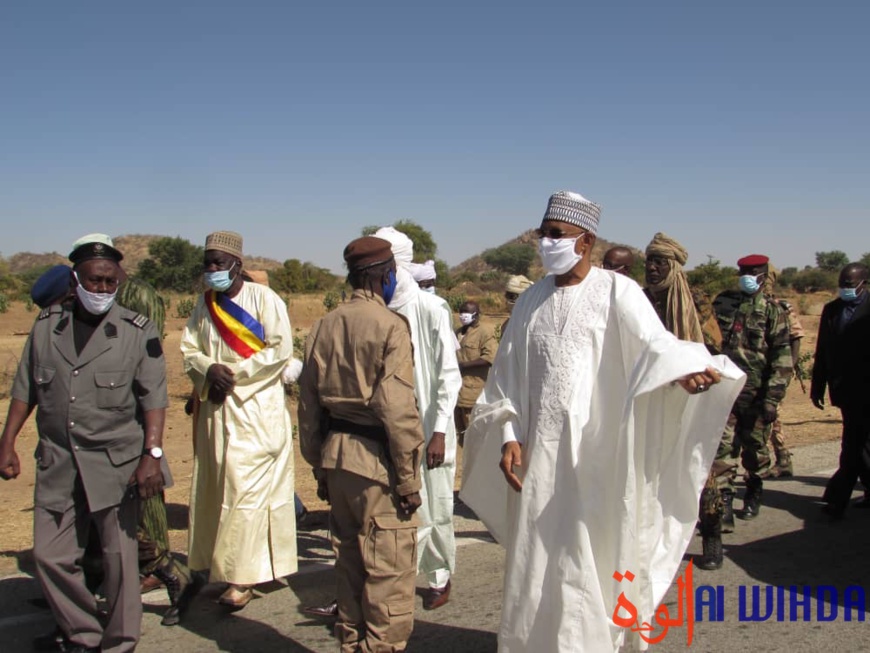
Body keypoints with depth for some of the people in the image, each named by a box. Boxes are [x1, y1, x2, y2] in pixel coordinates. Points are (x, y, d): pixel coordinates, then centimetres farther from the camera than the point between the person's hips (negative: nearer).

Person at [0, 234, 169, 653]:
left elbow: (154, 398, -7)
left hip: (116, 463, -3)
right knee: (50, 555, 7)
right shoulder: (47, 326, 6)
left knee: (120, 557, 3)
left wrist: (152, 454, -15)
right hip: (57, 464, 4)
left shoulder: (138, 331, -4)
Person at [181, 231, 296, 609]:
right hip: (215, 408, 6)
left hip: (256, 407, -6)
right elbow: (189, 348, 12)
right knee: (215, 487, 8)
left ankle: (243, 576, -3)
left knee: (247, 488, -8)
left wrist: (235, 373, -14)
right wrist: (208, 370, -10)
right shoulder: (205, 304, 12)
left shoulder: (263, 298, -5)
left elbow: (281, 349, -12)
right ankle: (217, 565, 20)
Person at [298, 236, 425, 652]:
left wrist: (319, 465, 19)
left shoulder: (324, 326, 8)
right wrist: (408, 477, -11)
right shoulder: (390, 326, -13)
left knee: (350, 562, 19)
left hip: (336, 457, 8)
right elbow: (397, 410, -18)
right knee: (389, 571, 3)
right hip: (377, 461, -7)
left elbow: (308, 403, 11)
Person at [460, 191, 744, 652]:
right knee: (534, 563, 12)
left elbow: (654, 344, -22)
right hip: (538, 450, 4)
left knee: (587, 561, 5)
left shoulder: (617, 292, -5)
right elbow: (508, 374, 11)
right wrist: (508, 435, 1)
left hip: (594, 451, -4)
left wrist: (686, 369, -43)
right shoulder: (532, 300, 9)